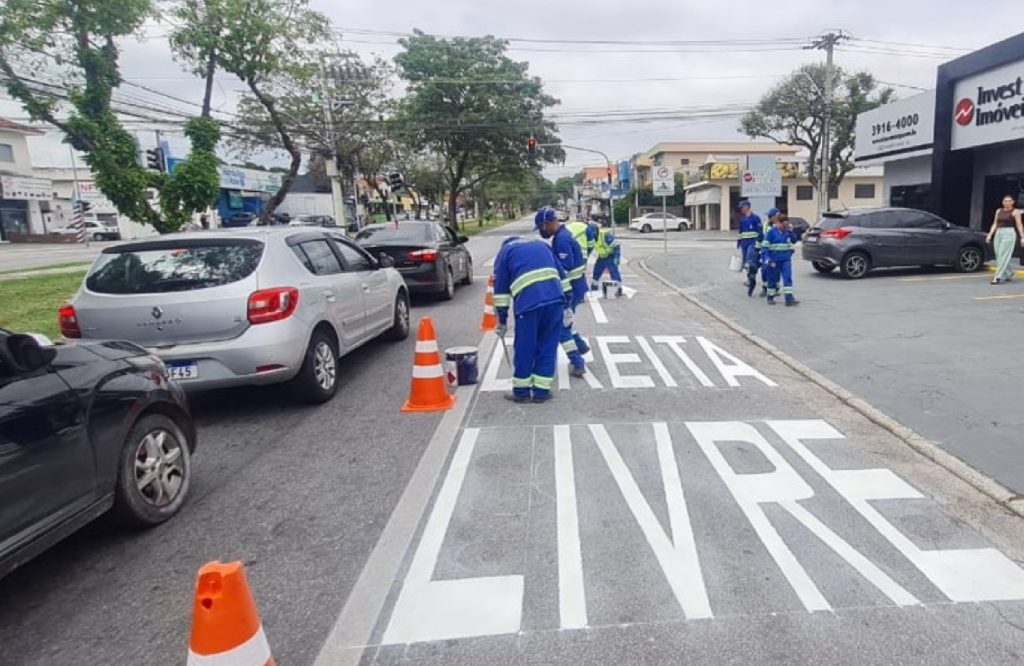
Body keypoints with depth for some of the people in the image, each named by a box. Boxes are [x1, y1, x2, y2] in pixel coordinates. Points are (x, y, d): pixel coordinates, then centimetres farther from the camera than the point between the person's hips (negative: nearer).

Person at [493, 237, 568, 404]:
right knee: (548, 346, 13)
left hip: (528, 302, -3)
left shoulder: (504, 252, 20)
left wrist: (502, 321, 17)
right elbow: (562, 275, 25)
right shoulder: (541, 245, 31)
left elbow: (501, 289, 14)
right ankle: (541, 391, 18)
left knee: (524, 348, 9)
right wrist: (567, 303, 28)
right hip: (555, 299, 4)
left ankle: (521, 391, 20)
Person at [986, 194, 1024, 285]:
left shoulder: (1015, 211, -1)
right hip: (998, 234, 6)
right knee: (999, 256, 7)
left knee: (1003, 256, -11)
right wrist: (990, 235, 7)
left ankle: (998, 277, -14)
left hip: (1009, 234, -6)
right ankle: (1009, 274, 25)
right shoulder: (998, 211, 13)